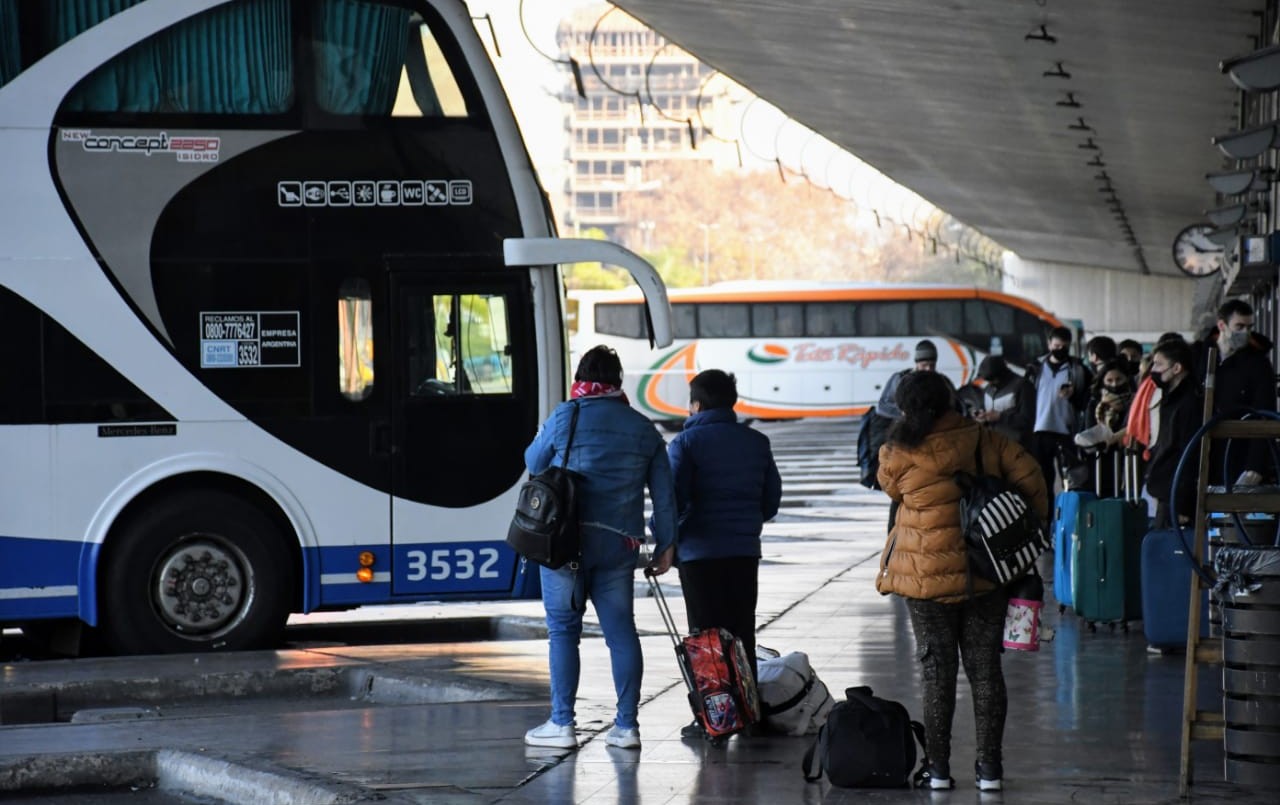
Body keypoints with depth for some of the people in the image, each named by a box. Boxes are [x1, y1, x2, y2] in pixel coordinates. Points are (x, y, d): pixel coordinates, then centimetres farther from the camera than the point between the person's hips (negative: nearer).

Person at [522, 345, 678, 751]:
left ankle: (561, 724, 2)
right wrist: (666, 544, 16)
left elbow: (533, 463, 11)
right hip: (619, 543, 3)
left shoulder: (565, 417, -4)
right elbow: (664, 492, 9)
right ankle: (627, 725, 6)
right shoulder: (643, 428, 8)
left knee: (563, 630, 3)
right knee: (621, 630, 6)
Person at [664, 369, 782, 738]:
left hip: (699, 552, -4)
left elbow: (673, 499, -14)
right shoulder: (757, 442, 8)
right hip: (745, 551, 4)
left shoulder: (686, 442, -7)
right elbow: (771, 499, 12)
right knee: (742, 635, 11)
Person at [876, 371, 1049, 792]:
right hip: (986, 574, 2)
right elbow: (1028, 474, -3)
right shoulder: (982, 438, -3)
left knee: (937, 672, 7)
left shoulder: (898, 454, -10)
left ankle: (938, 767, 9)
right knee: (985, 669, 8)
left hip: (929, 580, -2)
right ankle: (989, 768, 10)